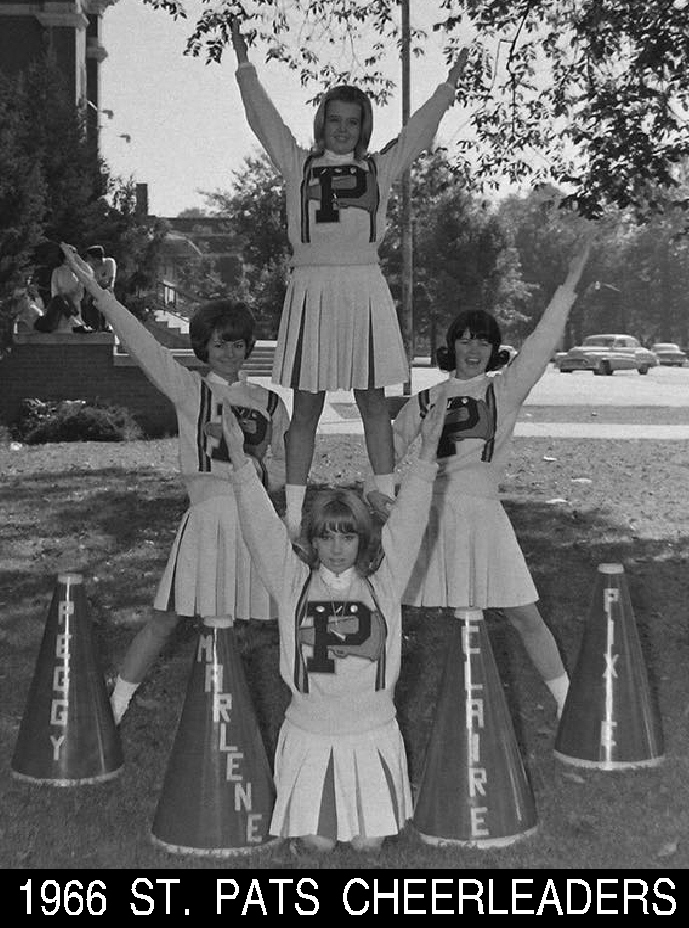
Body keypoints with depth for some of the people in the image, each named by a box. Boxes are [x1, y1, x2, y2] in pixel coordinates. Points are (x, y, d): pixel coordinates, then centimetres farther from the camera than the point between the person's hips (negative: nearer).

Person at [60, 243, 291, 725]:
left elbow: (287, 472, 14)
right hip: (208, 516, -2)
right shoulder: (188, 389, 6)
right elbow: (141, 342, -4)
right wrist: (95, 288, -11)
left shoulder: (269, 402, 13)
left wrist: (254, 457, -6)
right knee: (168, 618, -2)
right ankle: (113, 709, 9)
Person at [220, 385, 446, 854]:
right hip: (310, 732, 0)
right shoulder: (295, 583, -3)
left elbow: (408, 521, -8)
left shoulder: (383, 583, -2)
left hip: (373, 733, 0)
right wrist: (239, 459, -18)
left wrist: (427, 454, -16)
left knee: (369, 842, -1)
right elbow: (262, 527, -9)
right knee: (317, 841, -2)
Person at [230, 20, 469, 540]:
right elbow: (264, 120, 8)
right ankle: (293, 513, 5)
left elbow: (421, 129, 14)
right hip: (312, 286, -1)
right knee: (305, 405, 1)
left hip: (364, 286, 1)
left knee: (374, 402, 4)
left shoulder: (380, 168, 13)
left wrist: (450, 85, 11)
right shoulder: (299, 165, 11)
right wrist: (245, 65, 3)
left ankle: (387, 503, 10)